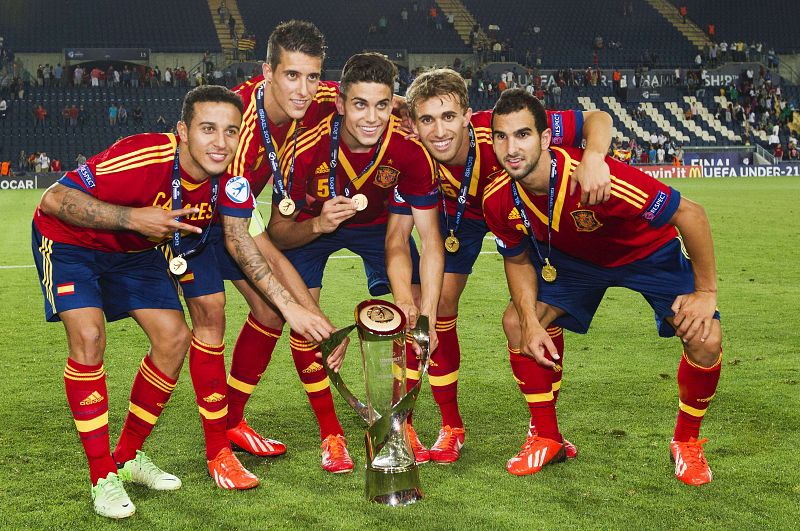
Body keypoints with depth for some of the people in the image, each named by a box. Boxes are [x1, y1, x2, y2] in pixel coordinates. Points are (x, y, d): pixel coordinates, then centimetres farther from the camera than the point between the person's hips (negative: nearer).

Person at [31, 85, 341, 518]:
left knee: (174, 337, -3)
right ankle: (103, 478, -10)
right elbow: (53, 200, -32)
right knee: (88, 337, -23)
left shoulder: (230, 182, -19)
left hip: (135, 251, 6)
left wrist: (291, 305, -24)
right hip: (68, 241, -6)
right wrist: (133, 218, -39)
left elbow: (244, 246, -14)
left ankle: (129, 456, 17)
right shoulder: (142, 158, -37)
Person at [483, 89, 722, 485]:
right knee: (516, 323, -9)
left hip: (648, 252, -4)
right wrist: (530, 321, -16)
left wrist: (706, 292, -25)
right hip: (571, 257, 4)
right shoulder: (499, 200, -23)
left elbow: (689, 214, -32)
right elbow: (518, 260, -2)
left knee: (706, 339, -21)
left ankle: (686, 443, 7)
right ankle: (547, 439, 10)